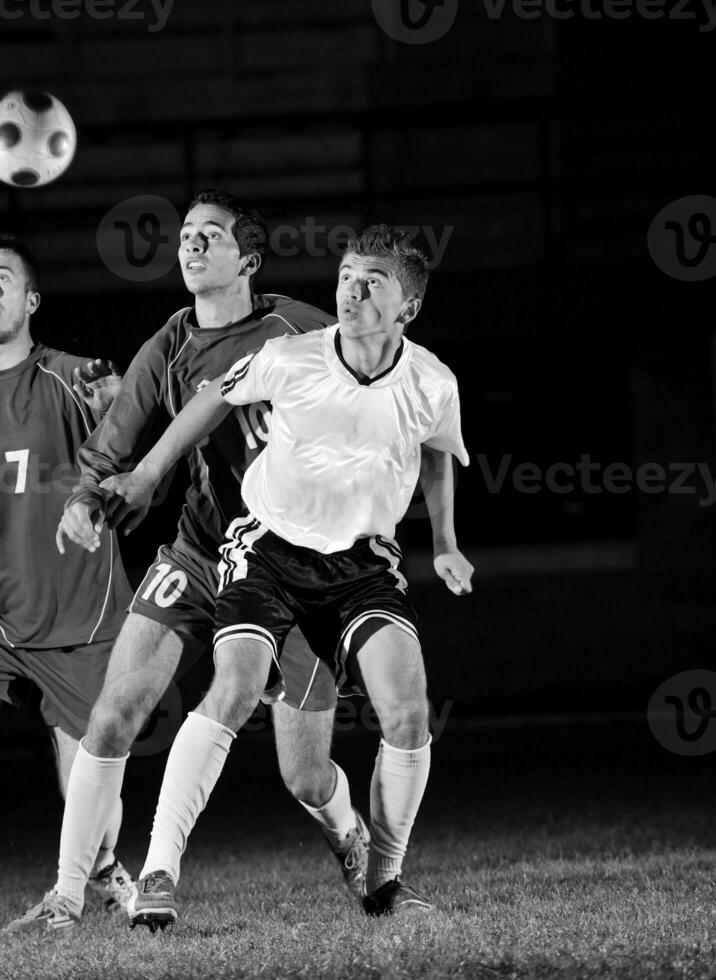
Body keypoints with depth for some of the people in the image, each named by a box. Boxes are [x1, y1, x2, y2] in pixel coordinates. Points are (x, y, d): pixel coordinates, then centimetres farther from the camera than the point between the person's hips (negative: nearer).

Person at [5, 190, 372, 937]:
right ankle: (67, 894, -6)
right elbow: (111, 454, 0)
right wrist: (87, 499, -21)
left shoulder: (299, 331, -6)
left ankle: (349, 834, 39)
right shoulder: (166, 353, -1)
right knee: (114, 713, -15)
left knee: (304, 778, 2)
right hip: (197, 558, 2)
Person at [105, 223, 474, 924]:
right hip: (270, 545, -2)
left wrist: (445, 546, 15)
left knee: (407, 712, -16)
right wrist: (146, 476, 12)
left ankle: (384, 880, 3)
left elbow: (441, 456, 13)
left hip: (363, 560, 2)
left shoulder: (432, 386, -12)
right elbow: (217, 398, 5)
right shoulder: (288, 360, -17)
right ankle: (157, 874, -19)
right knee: (234, 692, -23)